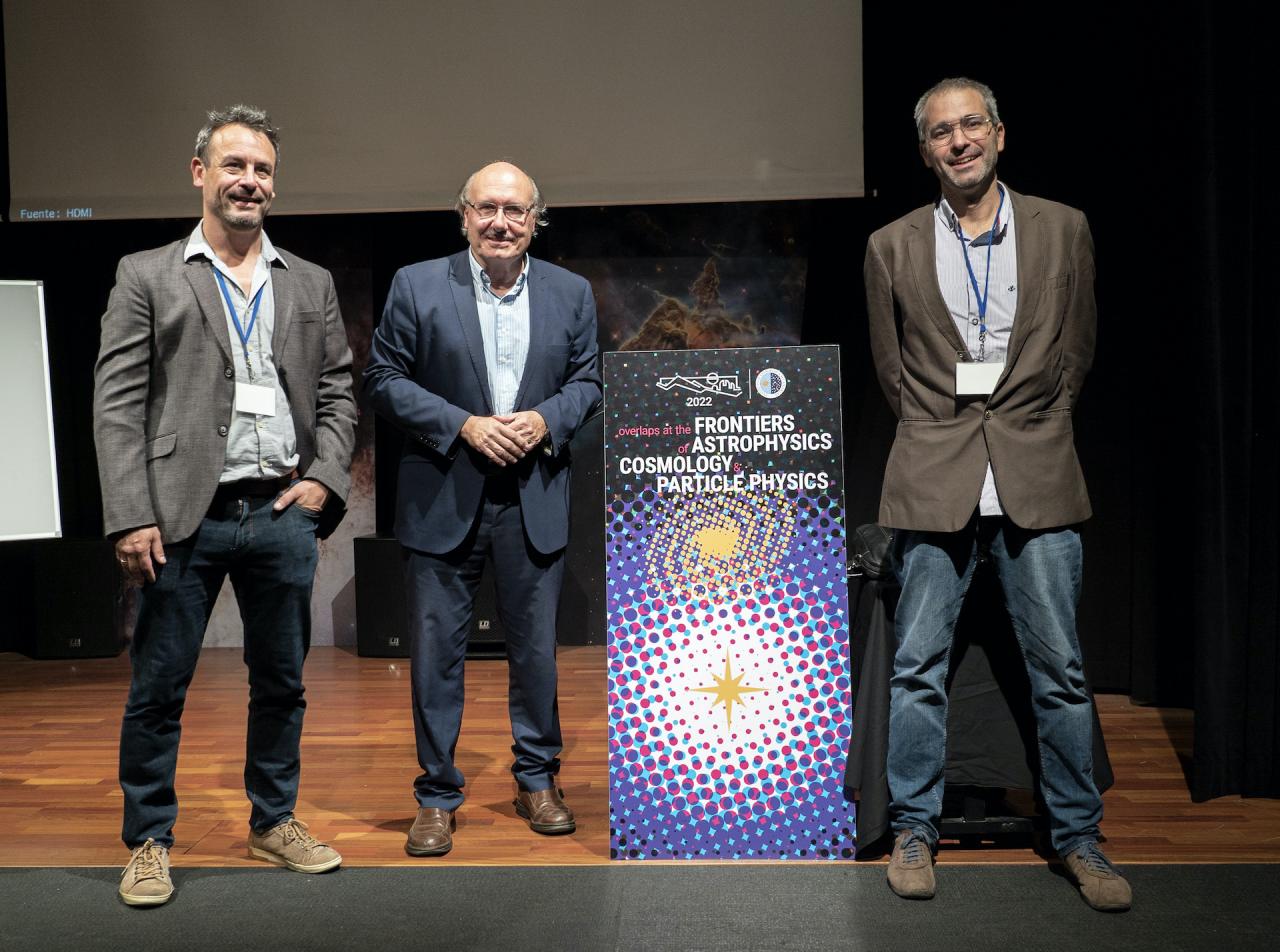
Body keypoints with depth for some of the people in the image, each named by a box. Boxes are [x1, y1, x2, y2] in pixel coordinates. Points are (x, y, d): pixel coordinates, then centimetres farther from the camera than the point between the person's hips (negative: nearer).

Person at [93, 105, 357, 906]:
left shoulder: (311, 284, 12)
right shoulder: (147, 277, 2)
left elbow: (338, 393, 13)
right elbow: (117, 404, -3)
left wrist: (325, 478, -2)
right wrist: (132, 518, -11)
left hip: (284, 512, 3)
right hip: (185, 516, -3)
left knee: (282, 682, 13)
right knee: (158, 688, 4)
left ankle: (275, 822, 29)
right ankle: (150, 841, 20)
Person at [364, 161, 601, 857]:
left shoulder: (570, 293, 7)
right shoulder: (416, 286, 0)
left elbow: (587, 381, 10)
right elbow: (384, 379, -2)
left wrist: (547, 419, -10)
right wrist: (462, 424, -14)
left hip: (534, 499, 2)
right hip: (442, 499, -1)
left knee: (536, 647, 10)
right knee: (437, 651, 5)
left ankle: (537, 780, 28)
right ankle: (437, 796, 18)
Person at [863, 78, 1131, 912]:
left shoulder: (1063, 230, 6)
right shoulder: (893, 248, 6)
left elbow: (1077, 351, 13)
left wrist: (1032, 430, 12)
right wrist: (942, 433, 11)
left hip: (1037, 479, 0)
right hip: (934, 482, 0)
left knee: (1061, 669, 4)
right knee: (919, 666, 4)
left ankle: (1078, 836, 18)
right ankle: (915, 830, 17)